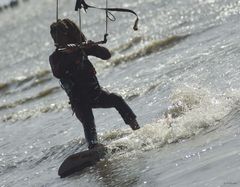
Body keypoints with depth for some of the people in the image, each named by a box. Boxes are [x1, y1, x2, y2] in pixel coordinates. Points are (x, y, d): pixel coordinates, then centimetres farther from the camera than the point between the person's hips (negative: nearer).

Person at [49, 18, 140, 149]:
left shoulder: (81, 48, 7)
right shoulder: (55, 57, -1)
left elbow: (106, 55, 2)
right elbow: (57, 73, -23)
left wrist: (92, 46, -16)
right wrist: (68, 54, -31)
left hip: (94, 91, 3)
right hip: (78, 98, -3)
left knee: (117, 100, -19)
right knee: (88, 122, -26)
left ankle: (136, 128, -16)